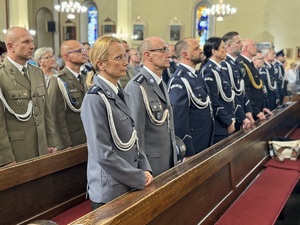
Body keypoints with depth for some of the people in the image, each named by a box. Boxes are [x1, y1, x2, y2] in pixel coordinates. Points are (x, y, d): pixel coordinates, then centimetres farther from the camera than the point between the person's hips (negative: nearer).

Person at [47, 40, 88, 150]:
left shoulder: (84, 78, 10)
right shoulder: (58, 81, -13)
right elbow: (58, 117, -15)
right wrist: (65, 146, -14)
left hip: (88, 140, 6)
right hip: (71, 143, -6)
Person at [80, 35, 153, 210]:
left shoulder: (121, 94, 6)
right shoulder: (95, 99, -19)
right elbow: (104, 155, -23)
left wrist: (145, 168, -1)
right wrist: (139, 179, -15)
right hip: (110, 191, -7)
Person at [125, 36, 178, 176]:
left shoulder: (162, 84, 10)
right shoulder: (137, 87, -18)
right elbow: (136, 132, -19)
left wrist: (174, 158, 15)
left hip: (169, 162, 8)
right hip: (151, 165, -8)